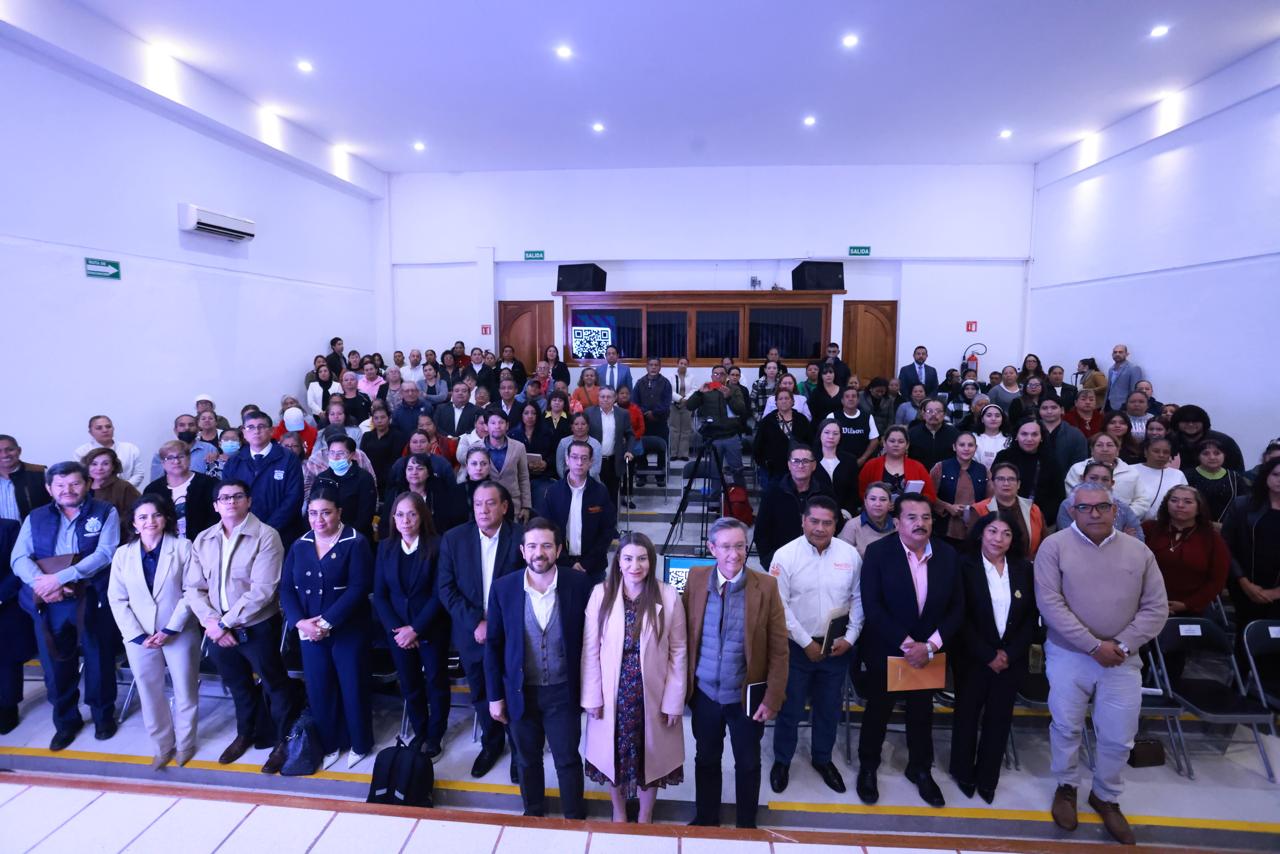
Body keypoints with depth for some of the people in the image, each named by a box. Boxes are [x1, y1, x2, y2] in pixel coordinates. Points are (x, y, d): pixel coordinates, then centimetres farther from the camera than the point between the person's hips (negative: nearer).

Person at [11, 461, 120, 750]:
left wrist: (59, 578, -19)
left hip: (93, 601, -3)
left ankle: (103, 715, 30)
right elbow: (19, 558, 0)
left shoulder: (105, 512, -1)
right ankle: (66, 720, 32)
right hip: (49, 604, 3)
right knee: (56, 665, 11)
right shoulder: (35, 518, 10)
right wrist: (43, 584, -18)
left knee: (99, 661, 9)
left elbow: (105, 553, -12)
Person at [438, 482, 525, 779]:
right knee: (481, 695, 19)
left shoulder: (521, 537, -12)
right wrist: (475, 623, -15)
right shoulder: (454, 539, -5)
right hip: (472, 634, 3)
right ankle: (491, 744, 43)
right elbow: (446, 588, -5)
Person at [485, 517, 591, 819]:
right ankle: (533, 813, 44)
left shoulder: (578, 584, -13)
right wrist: (495, 695, -1)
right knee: (527, 759, 20)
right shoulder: (503, 588, -11)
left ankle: (575, 819, 36)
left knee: (568, 759, 12)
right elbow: (493, 645, -2)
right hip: (521, 691, 2)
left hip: (563, 692, -1)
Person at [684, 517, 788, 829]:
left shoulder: (766, 586, -14)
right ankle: (706, 820, 43)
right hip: (704, 693, 2)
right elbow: (684, 634, 1)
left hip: (747, 695, -1)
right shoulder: (695, 579, -8)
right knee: (706, 759, 20)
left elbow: (778, 649, -9)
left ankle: (747, 826, 41)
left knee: (747, 764, 18)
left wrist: (773, 698, -9)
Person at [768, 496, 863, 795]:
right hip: (796, 647, -3)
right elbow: (780, 606, -13)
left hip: (836, 647, 3)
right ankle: (782, 760, 35)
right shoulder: (786, 555, -15)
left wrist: (850, 637, -5)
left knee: (829, 708, 19)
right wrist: (806, 643, -13)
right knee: (790, 708, 12)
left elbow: (858, 599, 3)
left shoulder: (850, 554, -6)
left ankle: (822, 758, 43)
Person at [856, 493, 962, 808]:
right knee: (878, 711, 15)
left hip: (929, 652, 3)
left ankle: (920, 769, 42)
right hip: (886, 651, -3)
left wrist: (930, 646, -15)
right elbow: (872, 607, -19)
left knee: (922, 712, 20)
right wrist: (906, 644, -22)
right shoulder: (878, 552, -17)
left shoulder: (947, 555, -6)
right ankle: (868, 768, 36)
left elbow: (956, 608, -4)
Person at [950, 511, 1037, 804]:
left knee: (999, 718, 13)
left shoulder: (1024, 569, 1)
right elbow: (961, 617, -12)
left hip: (1012, 659, 3)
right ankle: (963, 773, 31)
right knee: (967, 715, 12)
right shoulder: (965, 566, -10)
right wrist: (988, 655, -14)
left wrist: (1010, 653, -9)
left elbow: (1032, 617, 0)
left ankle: (987, 778, 30)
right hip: (973, 658, -3)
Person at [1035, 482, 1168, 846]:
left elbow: (1156, 607, 1)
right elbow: (1049, 603, -14)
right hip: (1068, 656, -2)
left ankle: (1106, 797, 35)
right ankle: (1067, 786, 35)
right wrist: (1095, 645, -16)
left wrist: (1123, 645, -11)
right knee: (1066, 727, 11)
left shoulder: (1139, 551, 2)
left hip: (1122, 659, 2)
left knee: (1118, 737, 11)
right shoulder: (1054, 546, -8)